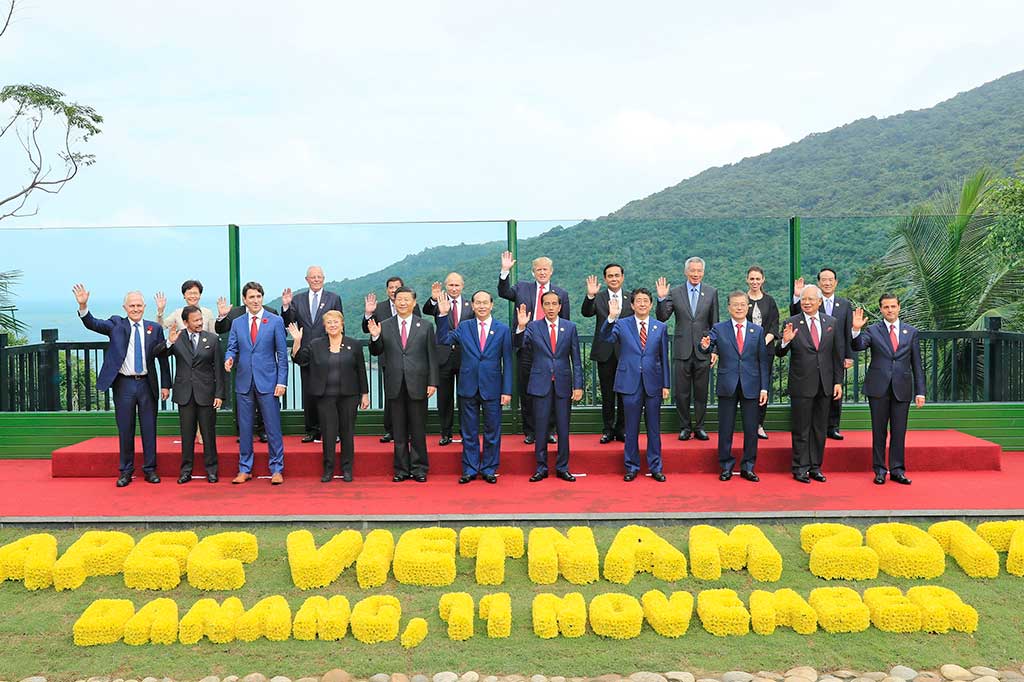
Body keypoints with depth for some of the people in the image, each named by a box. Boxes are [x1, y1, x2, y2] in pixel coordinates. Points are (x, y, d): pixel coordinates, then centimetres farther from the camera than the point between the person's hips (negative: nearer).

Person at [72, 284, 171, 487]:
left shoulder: (154, 328, 4)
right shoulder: (116, 324, 4)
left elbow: (162, 358, 6)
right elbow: (92, 324, -11)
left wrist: (165, 385, 3)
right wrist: (83, 306, -29)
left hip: (147, 384, 1)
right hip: (124, 384, 0)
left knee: (149, 429, 6)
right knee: (125, 430, 7)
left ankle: (150, 469, 17)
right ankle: (126, 471, 18)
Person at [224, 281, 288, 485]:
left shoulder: (275, 321, 1)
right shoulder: (237, 323, 9)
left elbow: (282, 353, -1)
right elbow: (232, 348, 9)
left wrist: (282, 381, -7)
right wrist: (229, 359, -15)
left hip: (268, 382, -3)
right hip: (244, 382, 3)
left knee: (273, 428, 0)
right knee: (244, 428, 9)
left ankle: (277, 469, 9)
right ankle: (244, 469, 19)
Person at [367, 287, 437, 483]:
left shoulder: (425, 326, 3)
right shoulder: (384, 326, 6)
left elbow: (432, 356, 2)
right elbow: (376, 352, 7)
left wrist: (432, 382, -4)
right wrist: (375, 337, -12)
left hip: (417, 385, -1)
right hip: (395, 385, 1)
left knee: (418, 430, 5)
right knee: (399, 431, 8)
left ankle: (419, 469, 15)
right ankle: (401, 469, 17)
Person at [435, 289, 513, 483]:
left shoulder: (503, 329, 1)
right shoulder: (464, 327, 6)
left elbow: (507, 362, 0)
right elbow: (443, 340, -4)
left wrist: (507, 390, -4)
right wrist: (443, 315, -14)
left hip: (492, 388, -1)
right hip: (468, 387, 1)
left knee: (492, 431, 7)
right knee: (469, 432, 9)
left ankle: (489, 469, 19)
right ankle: (470, 469, 19)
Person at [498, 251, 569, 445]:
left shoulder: (561, 294, 9)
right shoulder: (522, 287, 11)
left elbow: (565, 324, 8)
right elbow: (504, 292, -6)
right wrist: (505, 271, -18)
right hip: (526, 348, 0)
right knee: (527, 394, 6)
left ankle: (549, 431, 18)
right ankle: (530, 432, 16)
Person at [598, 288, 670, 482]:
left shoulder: (660, 328, 7)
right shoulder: (622, 324, 1)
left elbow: (664, 358, 8)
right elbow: (605, 338, -17)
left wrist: (666, 385, 5)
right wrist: (611, 317, -32)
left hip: (653, 383, 2)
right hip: (630, 383, -1)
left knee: (654, 428, 8)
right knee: (631, 428, 6)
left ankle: (655, 467, 19)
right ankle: (631, 467, 18)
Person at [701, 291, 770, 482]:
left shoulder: (758, 331, 7)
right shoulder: (719, 329, 3)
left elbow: (763, 361, 5)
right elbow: (708, 347, -10)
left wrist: (764, 388, -1)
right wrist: (705, 346, -35)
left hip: (751, 386, 1)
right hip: (727, 386, -1)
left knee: (751, 429, 6)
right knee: (725, 429, 6)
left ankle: (748, 467, 18)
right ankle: (726, 466, 18)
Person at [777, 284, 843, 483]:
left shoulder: (832, 323, 6)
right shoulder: (791, 323, -4)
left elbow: (837, 354, 8)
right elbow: (780, 354, -5)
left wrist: (838, 382, 4)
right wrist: (785, 342, -27)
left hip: (825, 384, 3)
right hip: (801, 384, -3)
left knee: (820, 428, 11)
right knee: (801, 429, 4)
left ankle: (816, 467, 21)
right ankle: (800, 468, 14)